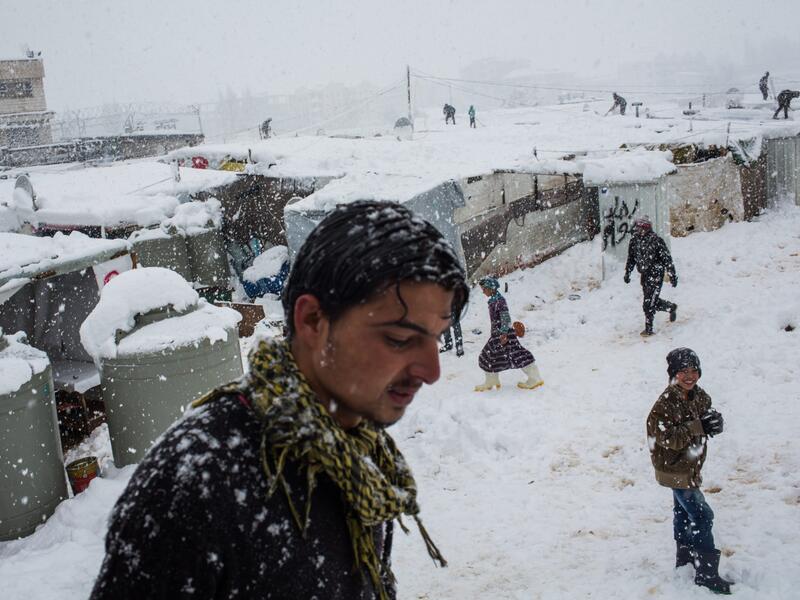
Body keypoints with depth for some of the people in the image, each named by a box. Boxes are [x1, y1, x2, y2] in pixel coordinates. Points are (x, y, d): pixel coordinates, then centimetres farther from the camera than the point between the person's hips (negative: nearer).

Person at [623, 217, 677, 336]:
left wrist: (673, 276, -9)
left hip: (656, 275, -7)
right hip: (644, 276, 7)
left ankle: (649, 329, 3)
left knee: (649, 303, -9)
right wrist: (627, 273, 15)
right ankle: (672, 307, 42)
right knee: (653, 301, 15)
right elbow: (631, 258, 18)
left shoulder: (656, 240, -15)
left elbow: (667, 259, -10)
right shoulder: (634, 241, 2)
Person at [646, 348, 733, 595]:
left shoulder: (699, 395, -2)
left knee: (683, 510, 23)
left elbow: (704, 421, 10)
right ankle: (706, 572, -2)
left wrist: (714, 422, -13)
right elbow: (670, 439, -30)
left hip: (689, 466, 9)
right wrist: (699, 426, -32)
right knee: (702, 516, -9)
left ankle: (685, 556, 40)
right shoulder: (666, 404, -26)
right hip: (675, 470, -9)